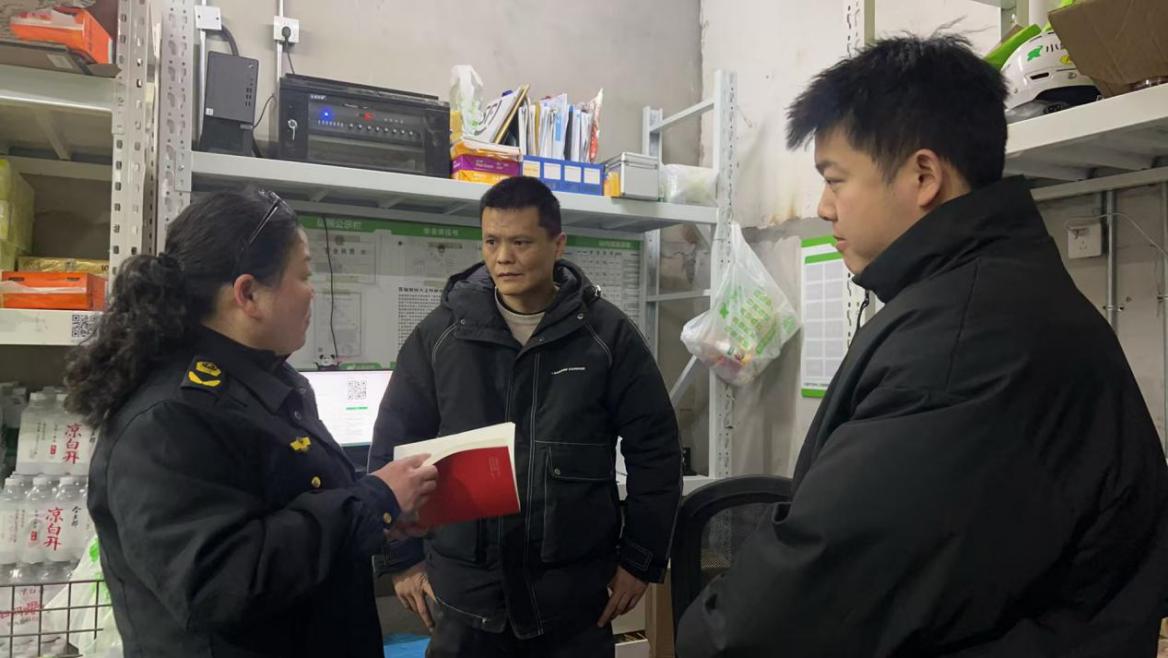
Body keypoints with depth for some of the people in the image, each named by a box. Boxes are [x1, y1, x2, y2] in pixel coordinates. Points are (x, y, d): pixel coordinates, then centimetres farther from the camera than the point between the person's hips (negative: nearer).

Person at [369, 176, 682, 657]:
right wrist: (404, 558, 4)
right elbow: (393, 447, 5)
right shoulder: (440, 333, -1)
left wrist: (640, 559, 0)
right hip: (465, 594, 1)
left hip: (576, 595, 0)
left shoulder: (607, 334, -4)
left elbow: (654, 449, 0)